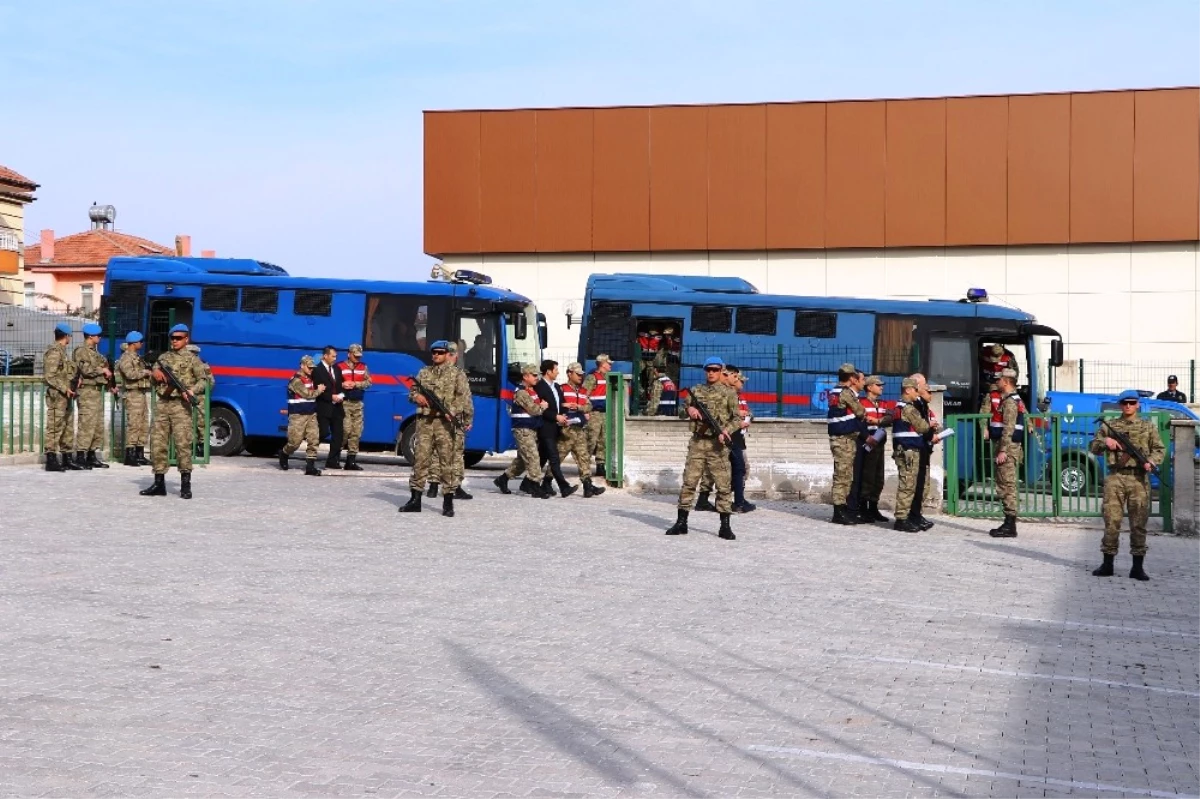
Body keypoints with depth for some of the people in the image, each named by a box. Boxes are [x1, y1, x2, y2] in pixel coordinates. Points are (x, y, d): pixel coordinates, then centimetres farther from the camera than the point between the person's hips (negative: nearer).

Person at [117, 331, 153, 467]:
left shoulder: (138, 357, 20)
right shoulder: (125, 358, -8)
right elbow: (131, 374, -22)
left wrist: (151, 371, 9)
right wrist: (146, 372, -11)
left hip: (142, 393, 9)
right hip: (133, 394, -9)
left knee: (144, 425, 10)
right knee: (133, 425, -10)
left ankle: (140, 455, 15)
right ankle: (129, 455, -8)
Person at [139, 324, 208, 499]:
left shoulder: (192, 359, 4)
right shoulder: (163, 357, 19)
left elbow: (204, 379, -3)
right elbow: (153, 374, 24)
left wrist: (192, 391, -21)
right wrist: (155, 374, 0)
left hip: (181, 405, -5)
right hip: (162, 404, 5)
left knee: (182, 443, -12)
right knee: (157, 443, 4)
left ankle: (185, 484, -7)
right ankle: (159, 484, 12)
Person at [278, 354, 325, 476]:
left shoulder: (310, 379, 14)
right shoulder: (296, 380, -12)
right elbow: (307, 394, -16)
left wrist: (318, 390, 1)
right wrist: (318, 391, -3)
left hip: (311, 414, 7)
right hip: (298, 415, -7)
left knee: (314, 439, -4)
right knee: (295, 441, -2)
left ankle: (310, 466, -4)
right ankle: (284, 454, 29)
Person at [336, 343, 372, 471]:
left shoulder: (363, 367, 12)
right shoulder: (340, 367, 1)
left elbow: (368, 382, 4)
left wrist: (356, 384, -9)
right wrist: (342, 385, -20)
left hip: (358, 403, 5)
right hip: (344, 403, -5)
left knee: (356, 432, 3)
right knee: (346, 430, -12)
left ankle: (351, 460, 7)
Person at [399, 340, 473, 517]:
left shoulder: (457, 375, 5)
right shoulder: (423, 373, 18)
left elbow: (464, 398, -3)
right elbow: (412, 391, 22)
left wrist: (452, 411, -19)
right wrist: (416, 396, -2)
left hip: (444, 422, -3)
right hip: (424, 421, 3)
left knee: (447, 459, -4)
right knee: (421, 459, 3)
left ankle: (448, 502, -1)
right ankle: (415, 499, 8)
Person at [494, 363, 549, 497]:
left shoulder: (532, 391, 17)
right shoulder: (521, 392, -14)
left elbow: (537, 406, 22)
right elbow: (533, 410, -19)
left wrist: (541, 405, 1)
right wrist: (543, 407, -1)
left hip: (532, 430, 10)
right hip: (523, 430, -10)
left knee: (522, 459, 14)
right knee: (533, 457, -12)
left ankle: (503, 479, 25)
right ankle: (535, 486, -11)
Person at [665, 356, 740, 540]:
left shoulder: (728, 393, 4)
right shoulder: (695, 391, 12)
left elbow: (737, 418, 1)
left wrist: (726, 430, -17)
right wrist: (689, 409, -7)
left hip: (718, 444, -2)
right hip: (697, 442, 2)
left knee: (723, 485, -2)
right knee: (688, 482, 2)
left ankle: (725, 526, 3)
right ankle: (681, 523, 10)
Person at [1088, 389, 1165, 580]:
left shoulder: (1148, 426, 12)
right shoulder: (1109, 426, 12)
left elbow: (1160, 449, 10)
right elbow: (1093, 448, 10)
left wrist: (1151, 461, -10)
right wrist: (1105, 442, -12)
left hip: (1139, 479, 0)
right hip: (1115, 478, 0)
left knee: (1138, 523, -1)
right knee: (1111, 521, -1)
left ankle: (1138, 567, 4)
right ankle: (1107, 564, 8)